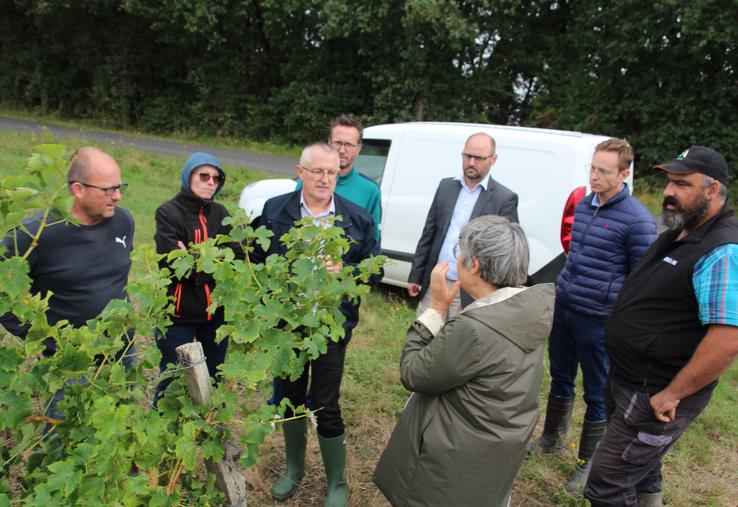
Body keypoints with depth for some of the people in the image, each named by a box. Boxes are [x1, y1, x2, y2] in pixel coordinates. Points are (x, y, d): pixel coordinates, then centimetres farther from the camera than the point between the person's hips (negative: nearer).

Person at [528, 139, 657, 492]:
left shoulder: (637, 220, -15)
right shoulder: (583, 205, 6)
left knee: (597, 394, 9)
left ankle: (588, 462, 26)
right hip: (563, 310, 6)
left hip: (599, 320, -6)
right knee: (560, 380, 20)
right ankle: (552, 438, 40)